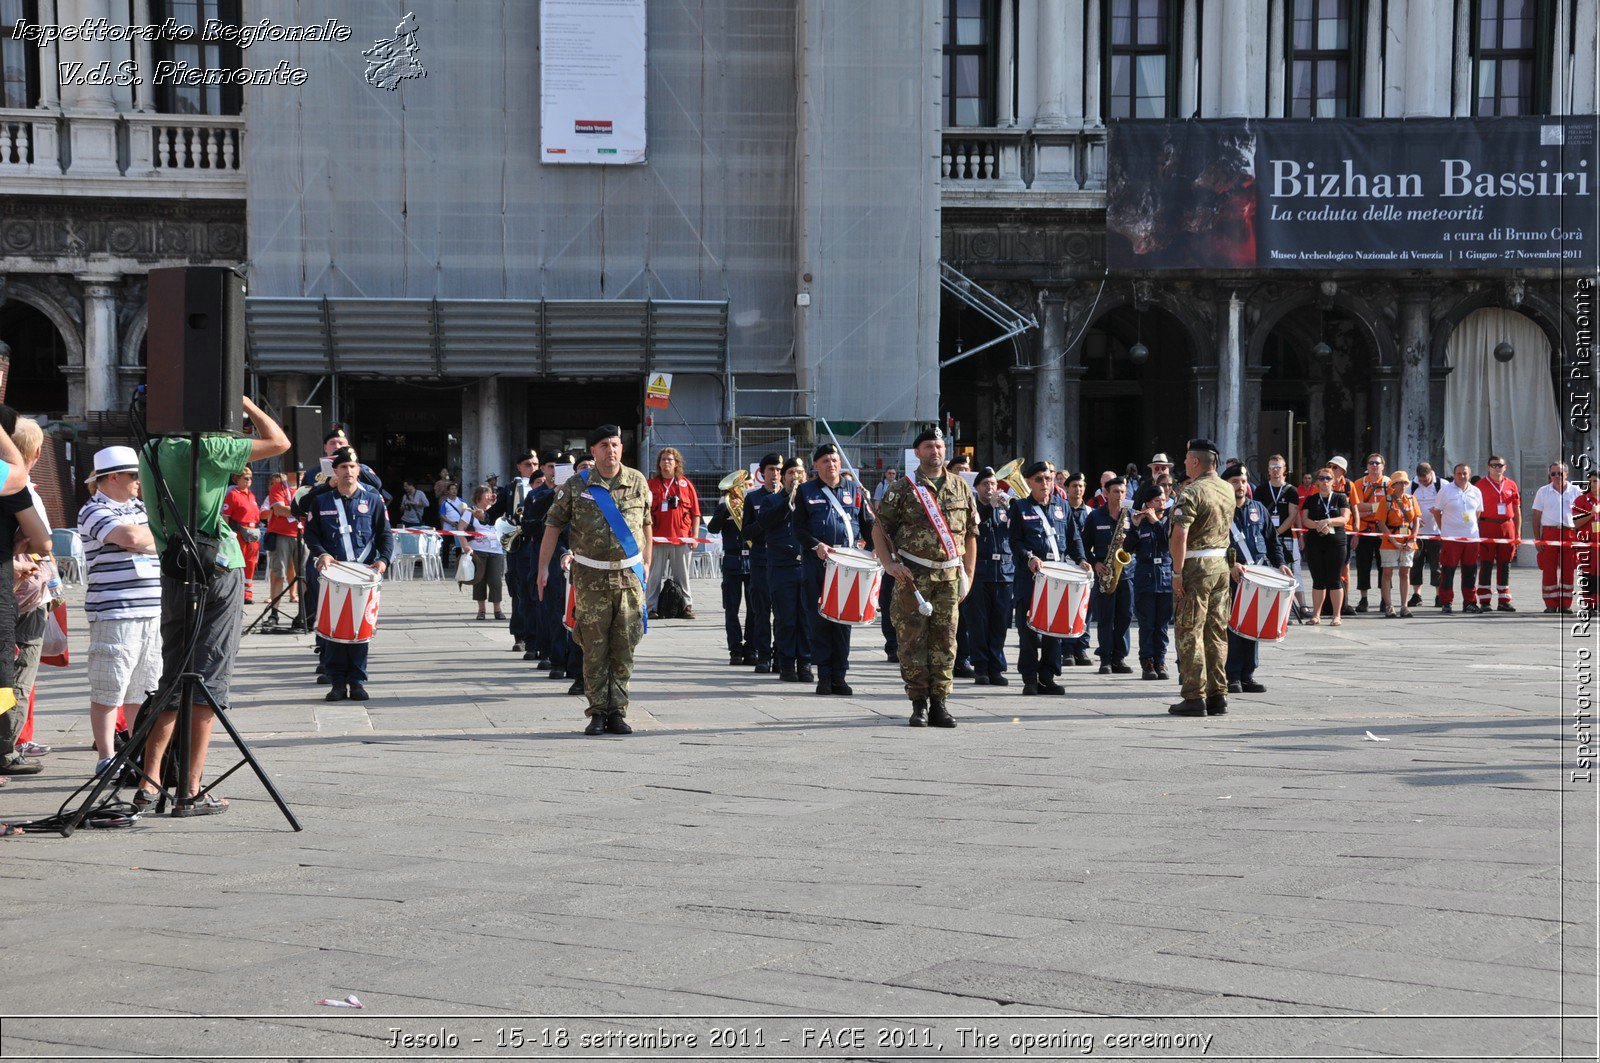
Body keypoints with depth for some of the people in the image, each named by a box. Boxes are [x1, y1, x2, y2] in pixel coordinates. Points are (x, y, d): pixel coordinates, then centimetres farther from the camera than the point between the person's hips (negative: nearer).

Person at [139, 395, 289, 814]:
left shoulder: (149, 453, 7)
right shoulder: (204, 449, -13)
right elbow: (278, 441, -9)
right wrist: (243, 401, 2)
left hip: (173, 571, 6)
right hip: (219, 570, -6)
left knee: (172, 678, 14)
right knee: (210, 680, -3)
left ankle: (151, 778, 9)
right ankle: (190, 791, -5)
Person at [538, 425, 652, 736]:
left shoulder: (637, 482, 6)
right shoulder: (576, 486, 0)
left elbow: (647, 524, 15)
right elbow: (553, 526, 4)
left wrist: (646, 564, 14)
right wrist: (543, 568, -1)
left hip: (629, 575, 1)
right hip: (591, 578, -1)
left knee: (624, 648, 2)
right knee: (594, 647, -1)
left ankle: (617, 711, 9)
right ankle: (598, 712, 7)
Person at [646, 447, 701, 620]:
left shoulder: (685, 485, 9)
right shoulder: (651, 484, 7)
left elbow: (695, 513, 9)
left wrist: (695, 536, 1)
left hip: (682, 539, 0)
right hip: (657, 539, 0)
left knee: (682, 576, 4)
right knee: (655, 576, 0)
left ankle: (687, 606, 10)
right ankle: (652, 607, 3)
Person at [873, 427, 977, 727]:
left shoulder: (960, 488, 10)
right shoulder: (904, 489, 0)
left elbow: (971, 534, 13)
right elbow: (879, 529, 2)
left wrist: (968, 575, 9)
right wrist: (890, 564, -10)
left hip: (949, 576, 3)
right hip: (912, 576, -3)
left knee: (945, 640, 3)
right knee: (913, 638, -2)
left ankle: (939, 704, 9)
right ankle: (919, 704, 6)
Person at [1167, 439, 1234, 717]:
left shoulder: (1191, 492, -14)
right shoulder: (1228, 490, 10)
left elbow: (1180, 535, -21)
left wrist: (1177, 572, -17)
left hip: (1196, 566, -7)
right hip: (1221, 564, 7)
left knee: (1190, 632, -3)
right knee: (1217, 631, 11)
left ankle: (1195, 697, -4)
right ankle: (1218, 695, 13)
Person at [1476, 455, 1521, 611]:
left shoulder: (1511, 484, 11)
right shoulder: (1481, 484, 2)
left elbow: (1517, 511, 15)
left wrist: (1518, 533, 10)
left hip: (1507, 527, 3)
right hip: (1487, 527, -3)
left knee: (1505, 565, 6)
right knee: (1486, 565, -3)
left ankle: (1504, 601, 12)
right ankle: (1485, 602, 0)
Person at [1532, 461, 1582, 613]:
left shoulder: (1575, 491, 7)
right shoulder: (1543, 492, 7)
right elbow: (1536, 517, 7)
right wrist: (1537, 538, -1)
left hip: (1569, 533, 0)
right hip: (1549, 532, 0)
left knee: (1568, 571, 2)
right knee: (1549, 571, -2)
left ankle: (1565, 604, 10)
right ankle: (1550, 604, 5)